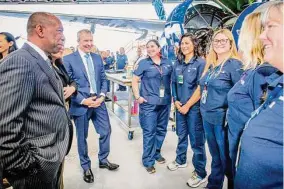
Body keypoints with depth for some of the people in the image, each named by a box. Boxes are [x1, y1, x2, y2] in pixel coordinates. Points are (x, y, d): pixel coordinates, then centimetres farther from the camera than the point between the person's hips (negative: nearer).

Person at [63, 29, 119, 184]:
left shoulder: (98, 58, 9)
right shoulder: (68, 59, -7)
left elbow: (103, 79, 10)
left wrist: (102, 95, -6)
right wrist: (83, 101, -16)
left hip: (98, 102, 5)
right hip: (80, 104, -4)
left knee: (106, 131, 11)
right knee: (82, 137, 10)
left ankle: (103, 160, 35)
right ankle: (86, 167, 31)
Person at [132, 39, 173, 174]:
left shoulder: (168, 63, 7)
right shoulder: (143, 63, -2)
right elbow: (134, 80, -2)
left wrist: (173, 96, 8)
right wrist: (137, 97, -10)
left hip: (165, 102, 4)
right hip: (149, 103, -4)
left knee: (161, 130, 15)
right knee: (149, 131, -1)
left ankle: (156, 153, 35)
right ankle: (148, 161, 12)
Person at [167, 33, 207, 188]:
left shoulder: (201, 63, -8)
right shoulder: (178, 63, 9)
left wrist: (188, 105, -12)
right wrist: (175, 101, -1)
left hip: (194, 107, -5)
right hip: (180, 106, 6)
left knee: (196, 140, 1)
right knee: (181, 135, 19)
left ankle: (200, 173, 16)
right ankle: (180, 160, 40)